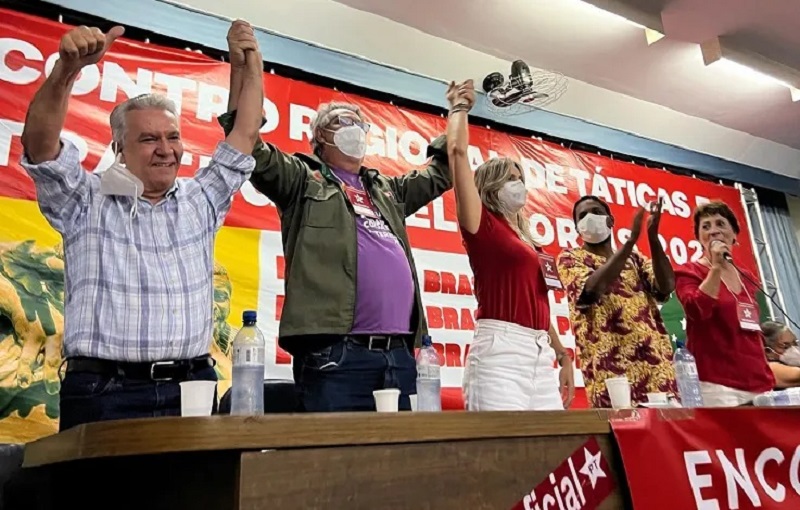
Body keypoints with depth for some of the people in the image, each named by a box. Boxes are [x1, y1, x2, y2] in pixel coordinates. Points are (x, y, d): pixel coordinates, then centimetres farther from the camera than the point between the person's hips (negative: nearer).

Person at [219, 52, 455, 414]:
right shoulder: (303, 180, 10)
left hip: (400, 353, 7)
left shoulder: (386, 190, 28)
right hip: (336, 354, -6)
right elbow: (251, 151, -5)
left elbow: (440, 174, 39)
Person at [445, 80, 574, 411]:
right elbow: (457, 151, -5)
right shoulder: (482, 225, 2)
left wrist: (562, 356, 20)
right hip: (500, 349, -7)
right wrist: (460, 107, 11)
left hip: (542, 353, 7)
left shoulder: (529, 243, 21)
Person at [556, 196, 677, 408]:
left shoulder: (634, 258, 21)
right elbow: (592, 289, -14)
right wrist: (631, 240, -15)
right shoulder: (570, 258, 8)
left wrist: (653, 236, -7)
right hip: (610, 366, -4)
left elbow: (666, 287, 3)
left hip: (654, 362, 5)